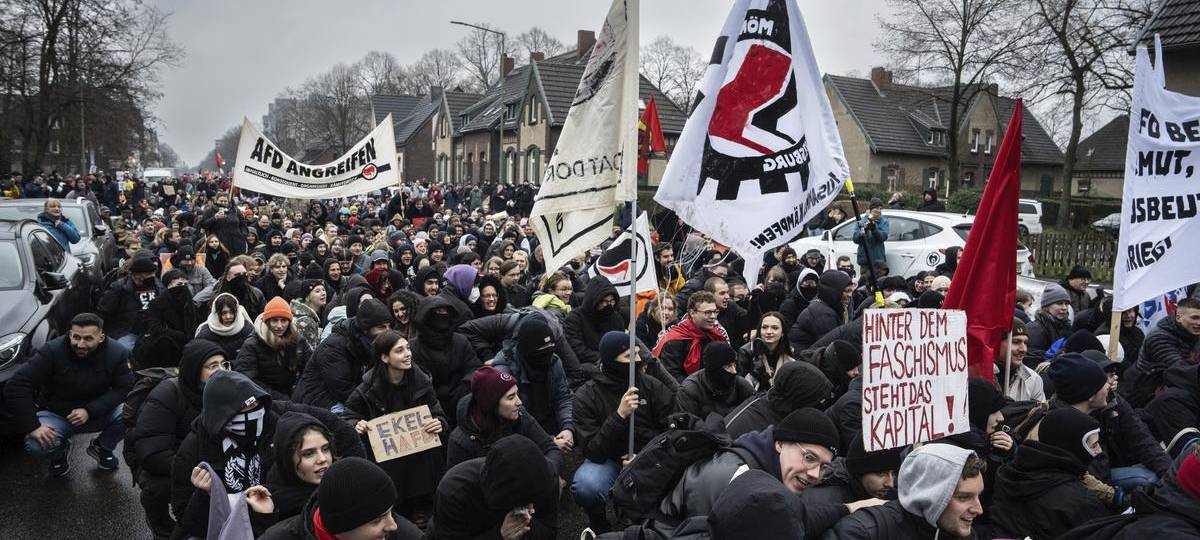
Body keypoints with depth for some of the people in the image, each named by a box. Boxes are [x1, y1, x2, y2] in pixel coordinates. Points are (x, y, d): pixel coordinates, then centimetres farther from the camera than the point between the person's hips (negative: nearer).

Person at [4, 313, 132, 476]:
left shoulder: (118, 353, -16)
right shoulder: (52, 351, -21)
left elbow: (124, 388, -15)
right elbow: (16, 387, -23)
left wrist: (90, 411, -27)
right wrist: (32, 426, -31)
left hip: (97, 413, 1)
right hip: (56, 414, -1)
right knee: (36, 445, -31)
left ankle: (101, 448, 5)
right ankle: (60, 452, 9)